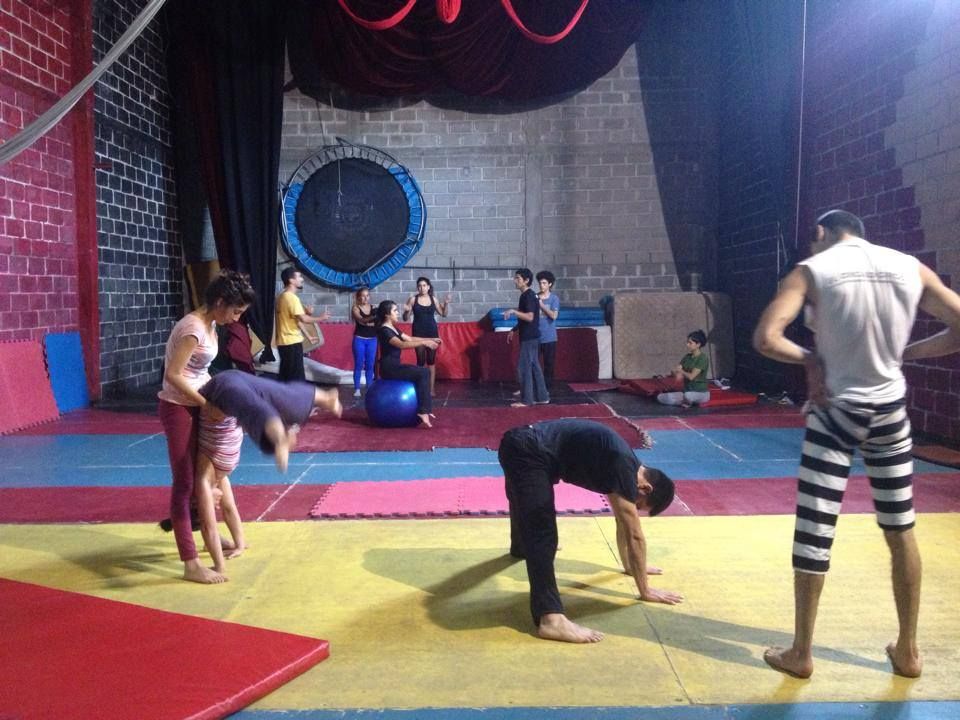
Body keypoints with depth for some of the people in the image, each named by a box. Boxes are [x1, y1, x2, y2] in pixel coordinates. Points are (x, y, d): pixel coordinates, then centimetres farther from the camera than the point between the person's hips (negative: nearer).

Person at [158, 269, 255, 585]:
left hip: (193, 406, 9)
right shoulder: (193, 328, -23)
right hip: (178, 409, -9)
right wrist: (207, 404, -22)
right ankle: (191, 565, 0)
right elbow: (173, 375, -25)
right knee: (184, 483, -5)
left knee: (198, 475, 22)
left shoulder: (210, 325, 7)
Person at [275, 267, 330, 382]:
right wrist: (320, 318, -5)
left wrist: (309, 336, 21)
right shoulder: (292, 297, -16)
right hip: (292, 342, -10)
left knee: (286, 375, 13)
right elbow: (303, 319, -21)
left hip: (284, 342, 10)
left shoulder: (282, 297, 15)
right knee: (296, 377, -5)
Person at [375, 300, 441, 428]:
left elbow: (410, 339, 17)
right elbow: (402, 344, -28)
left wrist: (430, 339, 7)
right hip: (389, 368, -10)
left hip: (394, 366, 10)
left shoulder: (392, 328, 15)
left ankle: (426, 408, 2)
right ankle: (423, 411, -16)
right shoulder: (384, 330, -15)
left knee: (424, 372, 3)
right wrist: (424, 342, -30)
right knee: (423, 373, -17)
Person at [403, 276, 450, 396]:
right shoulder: (413, 299, -2)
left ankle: (431, 389, 5)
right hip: (418, 332, -2)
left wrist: (446, 304, -4)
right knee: (421, 361, -3)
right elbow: (405, 319, 0)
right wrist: (407, 311, -19)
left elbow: (443, 314, 12)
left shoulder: (433, 299, 5)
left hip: (432, 332, 2)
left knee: (431, 361, 2)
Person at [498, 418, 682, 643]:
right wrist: (645, 590, -5)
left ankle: (519, 547, 70)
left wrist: (630, 565, 37)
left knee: (525, 505, 39)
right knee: (542, 534, -21)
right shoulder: (624, 468, -14)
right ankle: (550, 617, -31)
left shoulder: (624, 464, 13)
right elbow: (634, 535, -12)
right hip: (528, 451, -11)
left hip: (520, 444, 11)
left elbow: (622, 523, 28)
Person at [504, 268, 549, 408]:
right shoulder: (526, 295, 14)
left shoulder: (529, 296, -16)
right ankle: (542, 397, 16)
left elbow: (529, 317, -24)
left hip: (529, 337, -10)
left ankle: (526, 400, -2)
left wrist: (513, 311, -24)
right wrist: (514, 330, 20)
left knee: (523, 367, -6)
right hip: (530, 337, 10)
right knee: (534, 367, 12)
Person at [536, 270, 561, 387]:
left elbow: (554, 315, -15)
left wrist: (541, 305, -16)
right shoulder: (535, 297, 4)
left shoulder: (554, 299, -3)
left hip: (549, 337, -2)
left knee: (549, 364, 4)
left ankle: (546, 388, 14)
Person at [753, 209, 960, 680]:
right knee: (901, 531, 16)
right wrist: (903, 353, 9)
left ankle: (801, 654, 14)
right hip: (890, 410, 4)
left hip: (837, 412, -4)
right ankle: (907, 651, 27)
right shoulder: (911, 267, 3)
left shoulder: (813, 270, -7)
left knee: (813, 533, 4)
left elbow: (765, 338, -19)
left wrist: (810, 358, -3)